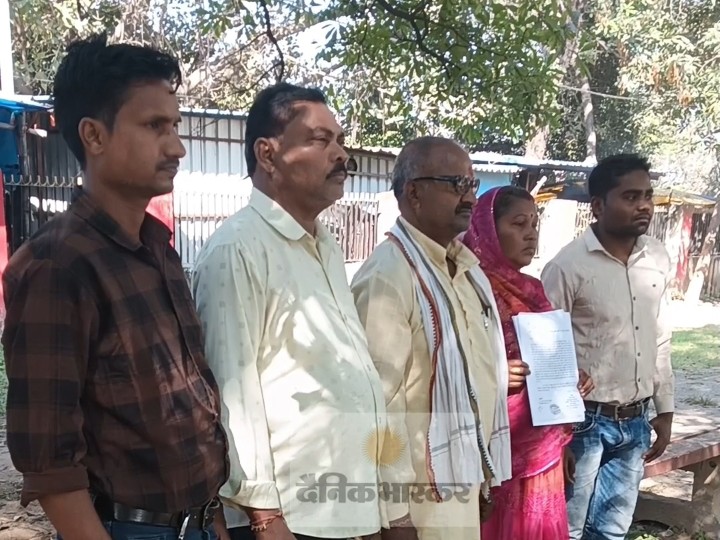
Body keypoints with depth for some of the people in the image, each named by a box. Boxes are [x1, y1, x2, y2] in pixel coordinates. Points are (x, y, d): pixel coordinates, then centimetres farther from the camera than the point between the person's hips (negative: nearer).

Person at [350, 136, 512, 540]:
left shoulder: (468, 267, 7)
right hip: (422, 492, -8)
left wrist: (485, 473, 14)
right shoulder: (388, 276, -20)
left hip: (465, 479, 8)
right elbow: (381, 400, -21)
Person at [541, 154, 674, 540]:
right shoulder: (568, 265, -16)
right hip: (585, 421, -5)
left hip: (635, 422, 6)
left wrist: (665, 409, 13)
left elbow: (660, 340, 11)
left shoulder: (658, 258, 2)